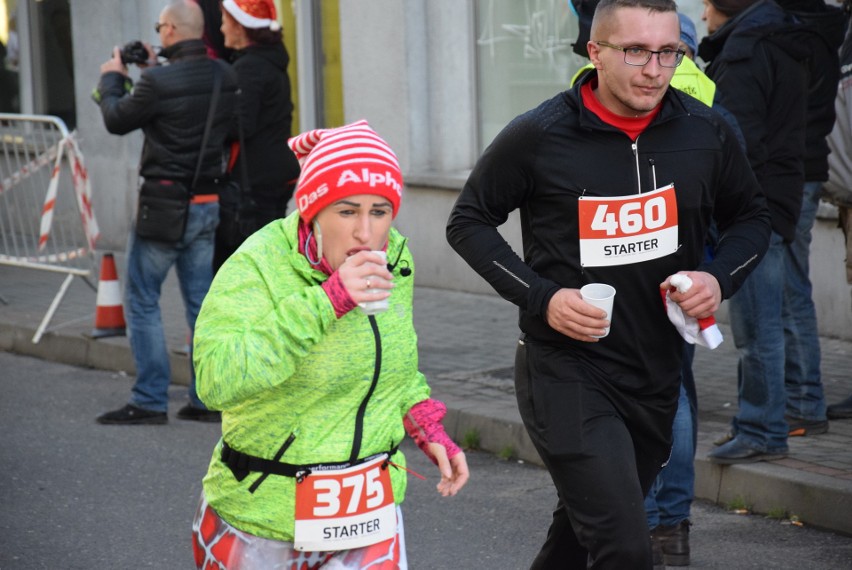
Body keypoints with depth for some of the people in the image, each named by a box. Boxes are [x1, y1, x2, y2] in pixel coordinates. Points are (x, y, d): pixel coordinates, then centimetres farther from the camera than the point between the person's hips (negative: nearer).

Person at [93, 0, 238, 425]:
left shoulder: (159, 82, -19)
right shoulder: (224, 78, 1)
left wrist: (111, 78, 14)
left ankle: (150, 401, 3)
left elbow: (116, 120, -5)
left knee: (142, 300, 4)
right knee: (201, 302, 11)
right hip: (209, 203, 7)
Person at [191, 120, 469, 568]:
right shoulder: (257, 266, -18)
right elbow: (216, 380, -33)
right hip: (262, 514, -3)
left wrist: (427, 428, 4)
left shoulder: (394, 261, 0)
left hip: (368, 512, 4)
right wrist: (327, 301, -35)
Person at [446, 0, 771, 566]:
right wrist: (541, 297, -14)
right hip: (565, 370, -5)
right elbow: (468, 222, 0)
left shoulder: (707, 132, -2)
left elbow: (751, 216, 14)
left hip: (656, 377, 5)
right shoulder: (538, 136, -12)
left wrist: (721, 277, -7)